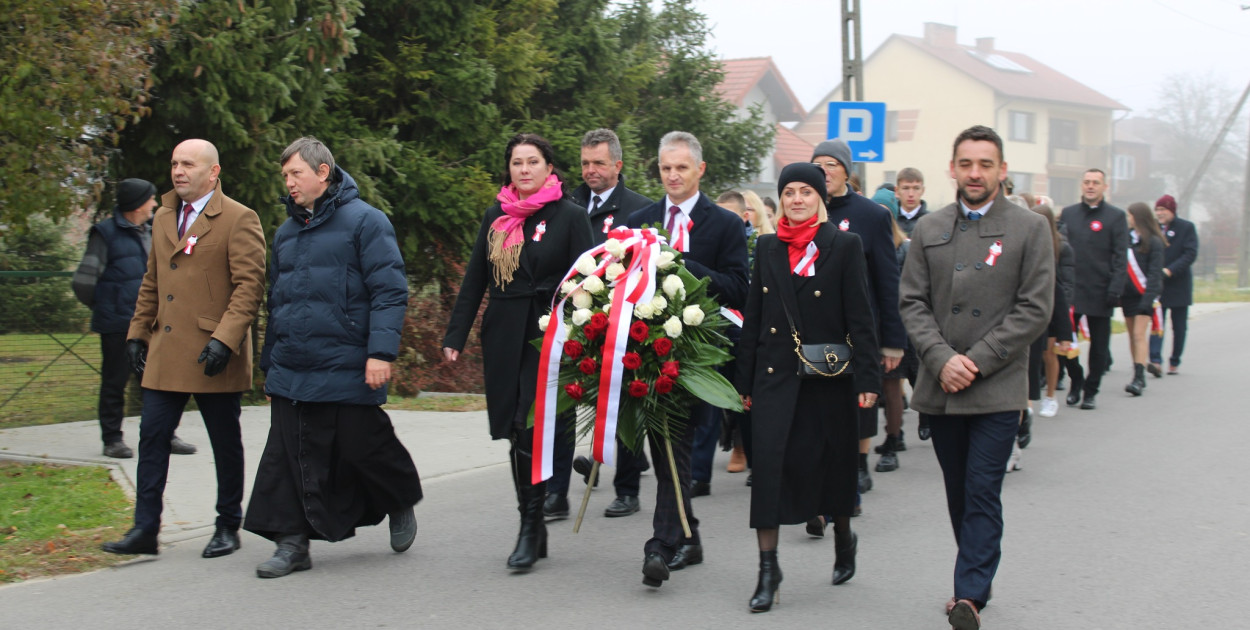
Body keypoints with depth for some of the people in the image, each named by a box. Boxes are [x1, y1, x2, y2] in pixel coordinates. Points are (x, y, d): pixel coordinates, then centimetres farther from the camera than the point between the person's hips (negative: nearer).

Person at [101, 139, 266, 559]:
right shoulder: (163, 218, 16)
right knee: (152, 437, 1)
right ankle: (145, 529, 5)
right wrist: (138, 333, 16)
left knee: (225, 444, 5)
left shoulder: (239, 220, -6)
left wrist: (225, 339, -21)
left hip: (213, 356, -6)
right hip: (165, 354, 6)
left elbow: (249, 285, -13)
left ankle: (228, 528, 17)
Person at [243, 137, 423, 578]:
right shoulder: (286, 232, 17)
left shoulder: (364, 221, -5)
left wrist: (381, 351, -19)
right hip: (291, 373, 6)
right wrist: (270, 365, 22)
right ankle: (292, 543, 8)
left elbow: (390, 292, -10)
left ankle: (401, 503, 30)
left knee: (362, 447, 2)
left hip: (347, 372, -6)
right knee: (287, 458, 1)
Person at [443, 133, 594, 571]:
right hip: (502, 337, 5)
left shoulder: (570, 217, -1)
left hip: (547, 335, -5)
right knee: (516, 433, 8)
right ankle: (533, 529, 18)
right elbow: (474, 280, 14)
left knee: (531, 429, -12)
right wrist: (455, 336, 9)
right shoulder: (496, 217, 13)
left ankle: (530, 529, -3)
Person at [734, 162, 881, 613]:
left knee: (833, 461, 11)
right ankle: (768, 569, -6)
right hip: (776, 373, 2)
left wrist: (867, 379, -11)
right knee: (769, 460, -10)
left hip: (828, 374, -2)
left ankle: (843, 538, 38)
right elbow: (752, 317, 11)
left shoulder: (844, 246, -2)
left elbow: (860, 317, -5)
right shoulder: (768, 248, 8)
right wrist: (744, 381, 9)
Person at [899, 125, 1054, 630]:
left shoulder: (1030, 229, 0)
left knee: (983, 494, -8)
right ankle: (975, 583, 24)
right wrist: (942, 359, -10)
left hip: (997, 389, -4)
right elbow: (912, 302, 6)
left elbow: (1035, 309, -6)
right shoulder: (928, 230, 10)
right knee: (959, 493, 12)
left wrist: (976, 361, -12)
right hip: (940, 386, 4)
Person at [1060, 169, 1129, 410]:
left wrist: (1115, 289, -12)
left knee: (1099, 345, 4)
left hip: (1099, 293, -2)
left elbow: (1120, 257, -2)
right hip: (1070, 290, 2)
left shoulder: (1116, 216, 2)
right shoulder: (1068, 214, 10)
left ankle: (1091, 391, 15)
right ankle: (1075, 386, 17)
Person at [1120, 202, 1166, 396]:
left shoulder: (1154, 242, -8)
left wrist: (1148, 298, -18)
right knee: (1132, 335, 9)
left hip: (1144, 293, -6)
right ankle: (1138, 376, 17)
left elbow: (1154, 273, -11)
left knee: (1139, 334, -13)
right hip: (1128, 293, 6)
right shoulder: (1126, 237, 7)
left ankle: (1139, 378, -18)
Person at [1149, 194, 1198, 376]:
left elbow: (1190, 254, -11)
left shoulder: (1186, 227, -3)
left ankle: (1175, 362, 18)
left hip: (1179, 285, -1)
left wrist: (1170, 270, -22)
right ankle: (1156, 361, -20)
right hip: (1157, 285, 1)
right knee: (1157, 324, -11)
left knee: (1179, 326, 7)